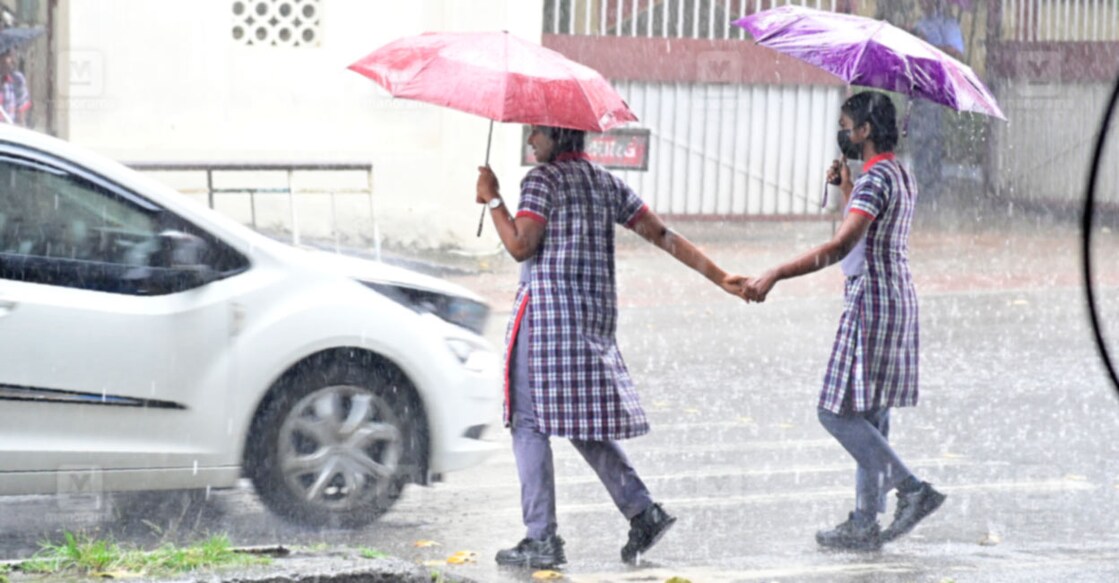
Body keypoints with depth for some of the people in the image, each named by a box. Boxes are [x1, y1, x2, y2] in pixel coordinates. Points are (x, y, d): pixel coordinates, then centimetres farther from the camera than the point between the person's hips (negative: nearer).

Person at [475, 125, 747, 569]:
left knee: (529, 422, -4)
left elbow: (521, 246, -15)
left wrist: (492, 199, -4)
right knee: (585, 422, 17)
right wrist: (719, 277, 12)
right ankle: (643, 511, 8)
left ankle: (542, 539, -8)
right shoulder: (608, 184, 15)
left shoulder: (543, 180, -6)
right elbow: (662, 235, 12)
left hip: (547, 312, -8)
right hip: (596, 316, 8)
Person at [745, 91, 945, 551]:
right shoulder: (902, 178, 14)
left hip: (872, 303, -10)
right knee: (870, 416, 11)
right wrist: (847, 187, 24)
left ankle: (912, 489, -12)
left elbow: (839, 246, -28)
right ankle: (866, 522, 12)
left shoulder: (875, 180, -17)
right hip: (899, 302, 10)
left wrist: (775, 275, -32)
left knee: (839, 412, -7)